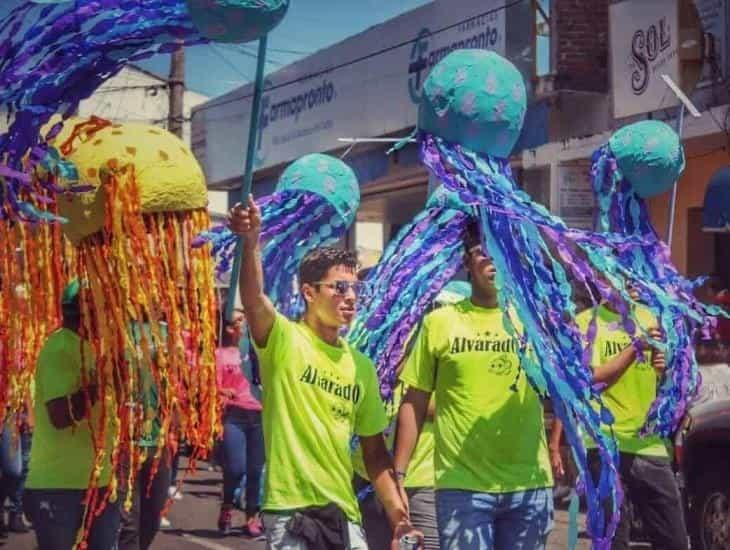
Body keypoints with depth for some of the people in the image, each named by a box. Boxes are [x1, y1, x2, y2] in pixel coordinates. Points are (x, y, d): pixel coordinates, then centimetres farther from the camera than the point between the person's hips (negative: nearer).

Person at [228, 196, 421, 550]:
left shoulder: (360, 366, 11)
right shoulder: (284, 340, -4)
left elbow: (375, 453, 14)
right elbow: (253, 300, -26)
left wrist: (399, 519, 6)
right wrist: (251, 242, -43)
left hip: (344, 511, 5)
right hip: (290, 510, -5)